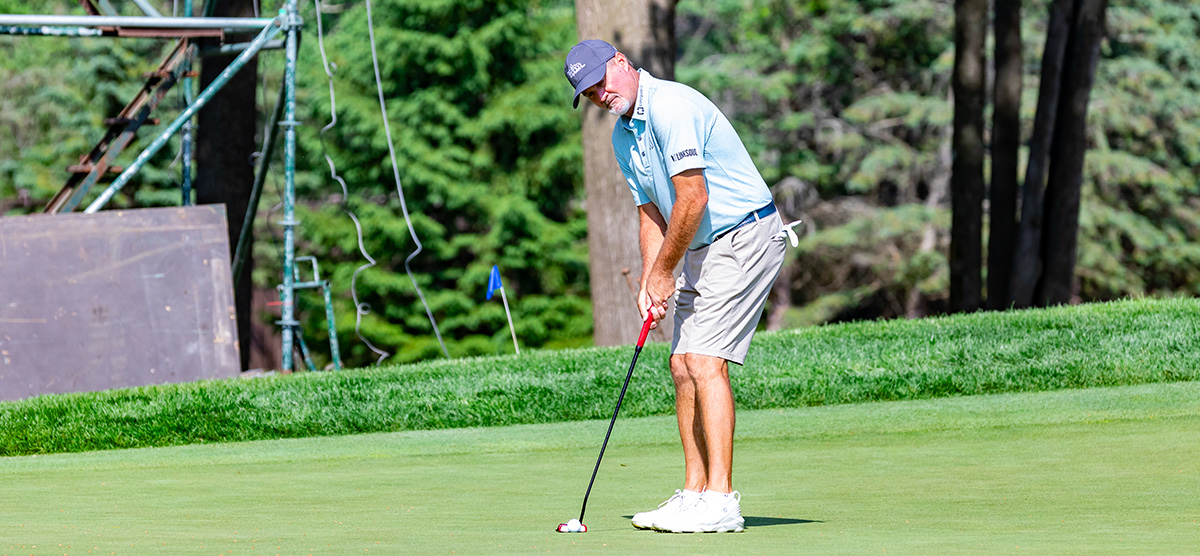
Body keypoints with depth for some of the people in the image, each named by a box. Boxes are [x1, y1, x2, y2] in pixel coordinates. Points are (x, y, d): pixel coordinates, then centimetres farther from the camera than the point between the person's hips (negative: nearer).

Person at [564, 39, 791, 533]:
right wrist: (648, 282, 2)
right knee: (683, 365, 7)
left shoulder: (671, 107, -19)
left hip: (745, 237, -10)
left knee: (706, 361, -16)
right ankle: (695, 493, 11)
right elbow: (651, 212, 17)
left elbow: (694, 199, -22)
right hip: (703, 249, 10)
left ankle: (721, 500, -18)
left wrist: (665, 270, -11)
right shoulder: (623, 136, 12)